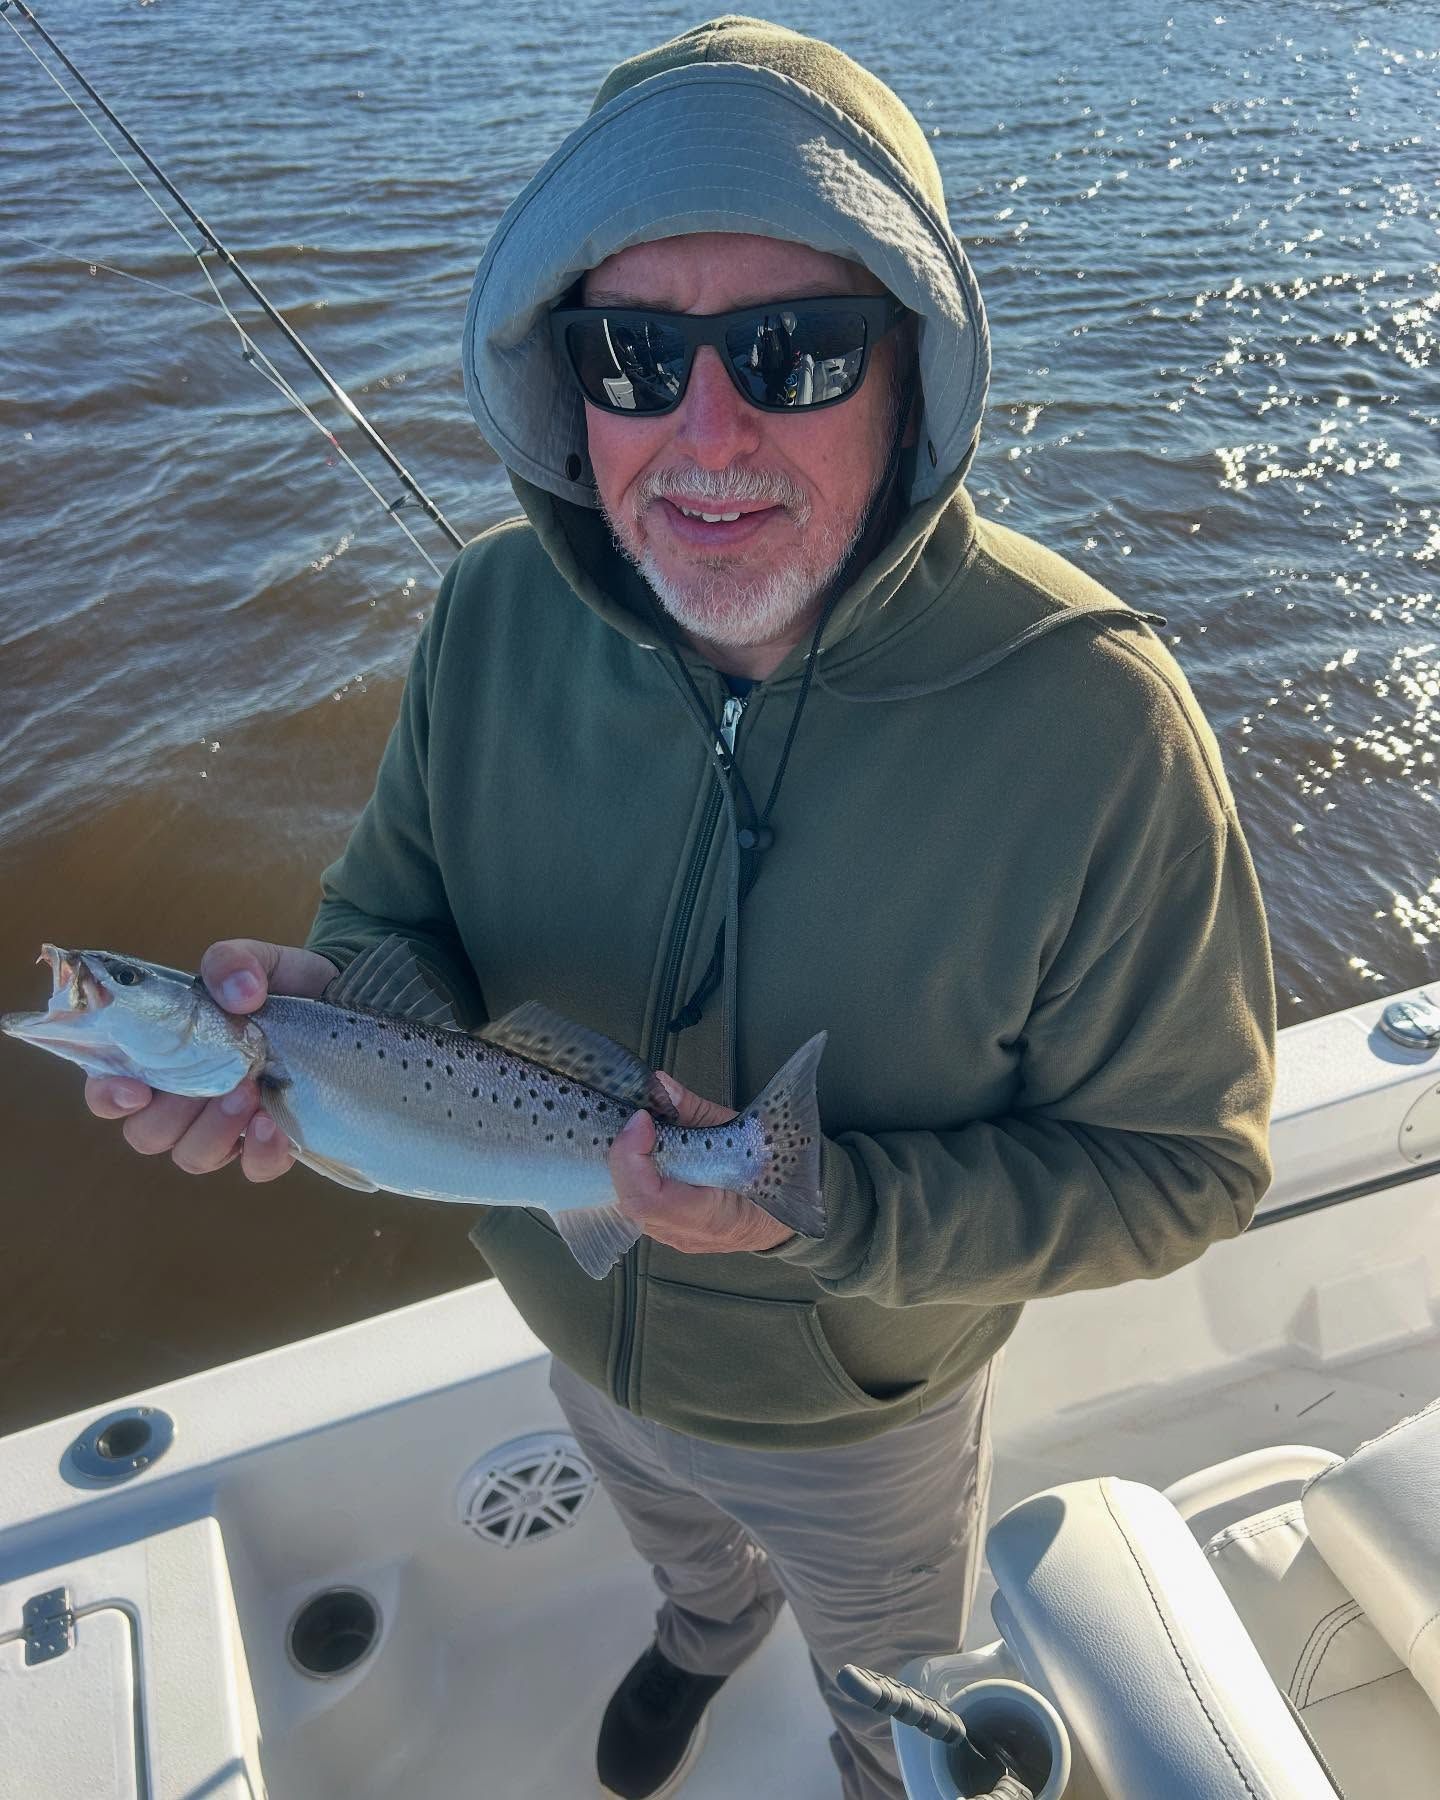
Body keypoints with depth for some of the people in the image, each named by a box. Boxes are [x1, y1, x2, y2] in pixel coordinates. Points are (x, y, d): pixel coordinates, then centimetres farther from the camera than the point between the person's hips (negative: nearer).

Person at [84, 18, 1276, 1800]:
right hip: (577, 1326, 4)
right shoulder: (492, 613, -21)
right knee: (678, 1541, 40)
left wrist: (828, 1210, -37)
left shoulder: (1091, 716, -34)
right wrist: (322, 1000, -31)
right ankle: (707, 1629, 78)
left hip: (857, 1402, -3)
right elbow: (407, 913, -7)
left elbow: (1178, 1165, -23)